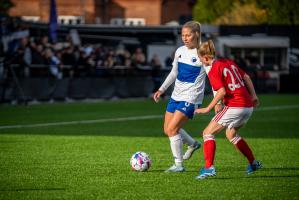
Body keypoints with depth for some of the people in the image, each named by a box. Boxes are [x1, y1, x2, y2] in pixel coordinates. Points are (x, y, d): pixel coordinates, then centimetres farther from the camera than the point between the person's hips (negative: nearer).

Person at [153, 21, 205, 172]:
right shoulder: (180, 51, 7)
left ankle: (179, 165, -4)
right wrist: (162, 89, 15)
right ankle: (193, 144, 36)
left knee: (172, 129, -16)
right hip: (176, 96, 8)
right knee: (168, 130, 11)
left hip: (191, 99, -8)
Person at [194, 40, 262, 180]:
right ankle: (253, 163, 34)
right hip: (248, 105, 8)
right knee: (231, 134, 30)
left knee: (208, 133, -1)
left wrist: (208, 109, -13)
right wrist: (253, 96, 25)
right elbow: (246, 77, 18)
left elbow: (222, 91, -19)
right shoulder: (228, 62, 14)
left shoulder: (213, 71, -10)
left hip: (234, 106, -8)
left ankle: (209, 168, -15)